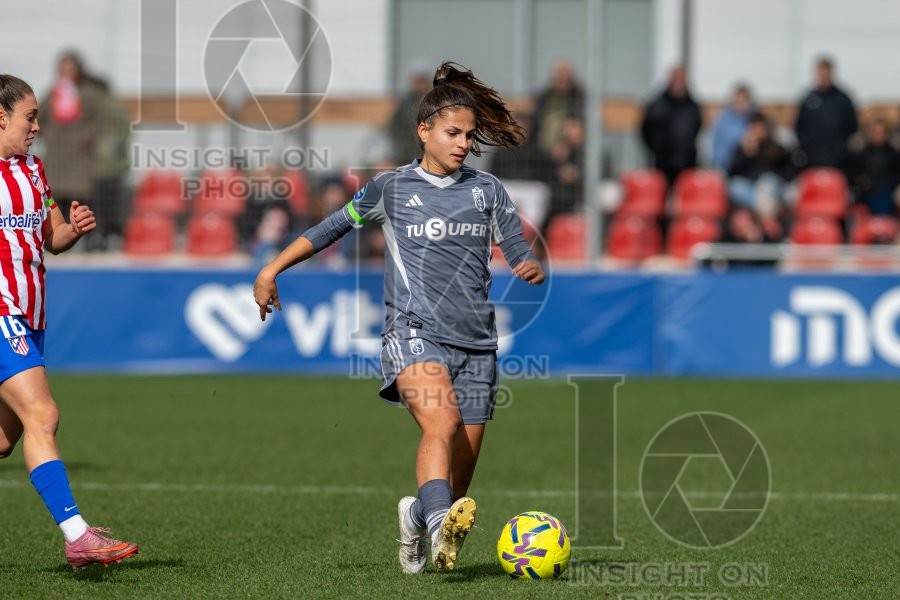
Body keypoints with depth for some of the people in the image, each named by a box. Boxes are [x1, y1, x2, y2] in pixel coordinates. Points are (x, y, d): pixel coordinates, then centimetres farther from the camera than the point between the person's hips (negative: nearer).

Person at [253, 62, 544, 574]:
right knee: (441, 421, -32)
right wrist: (272, 270, 15)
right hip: (415, 331, -3)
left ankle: (419, 517, 33)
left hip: (476, 340, 3)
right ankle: (441, 526, -48)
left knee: (462, 469, 4)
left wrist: (534, 270, -15)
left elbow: (520, 256, 9)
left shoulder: (487, 190, 11)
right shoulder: (391, 188, 7)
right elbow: (332, 228, 16)